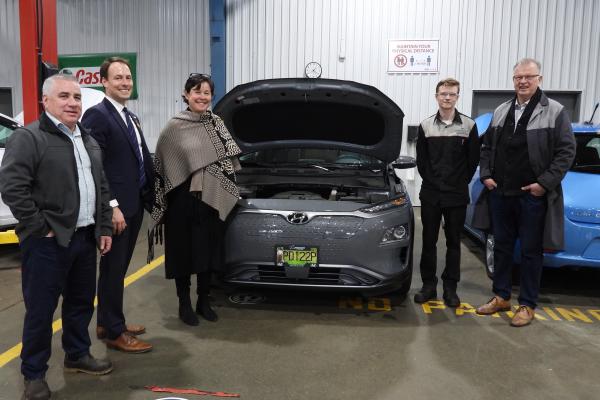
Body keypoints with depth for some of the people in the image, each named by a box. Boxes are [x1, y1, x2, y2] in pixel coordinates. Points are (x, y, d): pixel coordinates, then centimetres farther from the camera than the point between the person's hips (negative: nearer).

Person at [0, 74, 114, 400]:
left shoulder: (88, 141, 14)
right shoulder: (28, 138, -9)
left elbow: (101, 188, 17)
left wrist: (104, 228, 12)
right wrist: (42, 228, -16)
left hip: (85, 237, 7)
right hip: (48, 242, -7)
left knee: (81, 303, 18)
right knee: (40, 310, 4)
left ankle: (77, 356, 36)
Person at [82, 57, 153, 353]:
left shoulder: (131, 118, 16)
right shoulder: (97, 115, -12)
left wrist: (149, 196, 8)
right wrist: (112, 207, -21)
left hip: (134, 205, 9)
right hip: (115, 208, -9)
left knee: (119, 268, 17)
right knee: (113, 270, 3)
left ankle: (108, 323, 32)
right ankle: (114, 332, 16)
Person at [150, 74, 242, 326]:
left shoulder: (217, 123, 6)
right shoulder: (174, 127, -5)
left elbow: (229, 158, 12)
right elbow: (161, 164, -3)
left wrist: (228, 192, 8)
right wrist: (160, 204, -6)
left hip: (211, 199, 4)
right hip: (182, 200, -3)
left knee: (208, 250, 11)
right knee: (183, 251, 6)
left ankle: (203, 300, 26)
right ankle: (184, 304, 21)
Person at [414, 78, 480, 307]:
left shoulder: (468, 125, 1)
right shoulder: (426, 126, 4)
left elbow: (473, 159, 3)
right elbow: (421, 159, 7)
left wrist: (461, 183, 1)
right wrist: (431, 181, 1)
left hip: (457, 196, -1)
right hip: (430, 194, 1)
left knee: (453, 242, 7)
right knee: (429, 240, 5)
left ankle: (450, 288, 16)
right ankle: (429, 285, 16)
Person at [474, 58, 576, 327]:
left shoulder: (555, 112, -3)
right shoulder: (501, 111, 11)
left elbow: (566, 151, -6)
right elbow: (487, 147, 15)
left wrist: (545, 183, -13)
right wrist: (486, 175, 3)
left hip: (533, 195, -4)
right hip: (500, 194, 5)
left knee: (531, 251, 5)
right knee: (502, 246, 13)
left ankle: (527, 305, 18)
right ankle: (501, 297, 27)